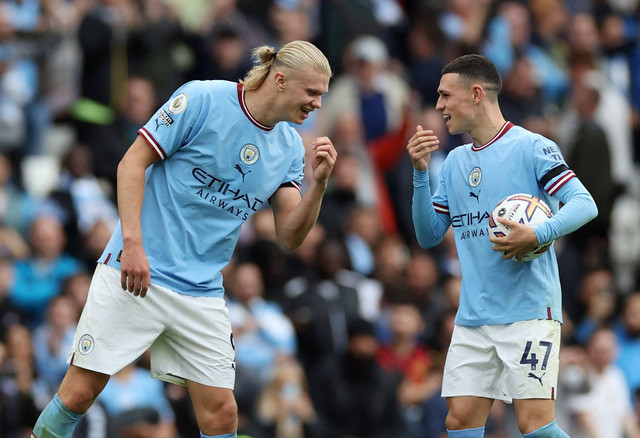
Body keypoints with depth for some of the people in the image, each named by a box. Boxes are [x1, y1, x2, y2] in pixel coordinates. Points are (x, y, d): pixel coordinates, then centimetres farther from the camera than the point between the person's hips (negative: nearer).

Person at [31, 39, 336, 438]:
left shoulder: (290, 147, 7)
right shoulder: (202, 99, -9)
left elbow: (289, 236, 5)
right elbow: (133, 162, -8)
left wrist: (318, 184, -11)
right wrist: (132, 242, -17)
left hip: (202, 294, 5)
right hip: (137, 272, -5)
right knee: (78, 394, -7)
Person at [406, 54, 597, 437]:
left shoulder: (532, 147, -5)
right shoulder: (455, 162, 16)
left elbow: (585, 204, -13)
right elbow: (429, 236, 15)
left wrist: (538, 235, -29)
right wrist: (421, 173, 2)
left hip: (529, 312, -6)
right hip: (473, 317, 6)